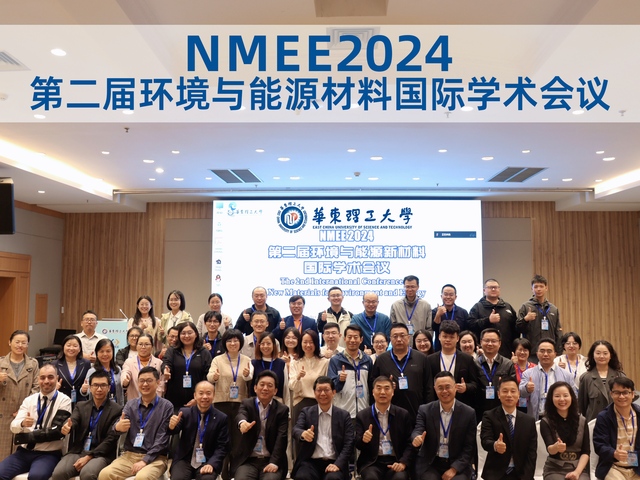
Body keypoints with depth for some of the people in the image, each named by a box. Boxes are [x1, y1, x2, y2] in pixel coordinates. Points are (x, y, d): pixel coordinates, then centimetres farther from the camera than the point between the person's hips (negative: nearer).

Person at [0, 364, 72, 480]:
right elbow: (13, 426, 2)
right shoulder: (29, 400, 11)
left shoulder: (64, 401, -4)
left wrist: (24, 437, -10)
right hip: (24, 451, 5)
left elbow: (56, 431, -12)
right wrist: (22, 423, -21)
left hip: (48, 454, -5)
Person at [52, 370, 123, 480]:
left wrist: (89, 456, -15)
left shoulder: (117, 410, 1)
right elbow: (72, 421, -6)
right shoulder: (81, 406, 14)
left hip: (101, 454, -3)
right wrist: (66, 427, -31)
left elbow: (111, 439, -6)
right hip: (77, 451, 4)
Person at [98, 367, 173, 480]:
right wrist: (117, 427, -26)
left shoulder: (166, 406, -3)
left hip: (155, 457, -4)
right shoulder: (131, 404, 11)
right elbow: (119, 426, -2)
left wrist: (145, 460, -15)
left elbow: (162, 438, -7)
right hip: (129, 455, 4)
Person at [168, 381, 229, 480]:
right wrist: (172, 426, -33)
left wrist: (211, 464, -16)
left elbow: (222, 446, -1)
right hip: (184, 460, 1)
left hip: (207, 462, -1)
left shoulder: (222, 418, -1)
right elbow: (174, 431, -10)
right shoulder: (185, 412, 2)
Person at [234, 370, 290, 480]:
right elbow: (241, 415, -20)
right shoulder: (247, 404, 3)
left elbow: (281, 438, -5)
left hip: (271, 460, 0)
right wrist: (242, 422, -45)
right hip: (248, 460, 0)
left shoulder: (282, 410, 4)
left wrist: (274, 462, -20)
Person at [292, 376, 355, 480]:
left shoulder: (344, 415, 8)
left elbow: (349, 443, 2)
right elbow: (296, 430, -8)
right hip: (310, 462, 1)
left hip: (334, 463, 0)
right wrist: (303, 434, -33)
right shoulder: (306, 412, 10)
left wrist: (338, 464, -15)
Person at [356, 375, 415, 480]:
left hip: (395, 461, 1)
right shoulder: (362, 416, 5)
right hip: (371, 462, 0)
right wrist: (363, 439, -20)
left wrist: (403, 463, -12)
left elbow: (410, 443, 4)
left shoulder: (403, 414, 6)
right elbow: (358, 445, 3)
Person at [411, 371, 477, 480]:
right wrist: (417, 438, -34)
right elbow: (417, 430, -10)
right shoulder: (425, 410, 1)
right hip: (429, 464, 1)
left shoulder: (469, 413, -1)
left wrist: (454, 469, -11)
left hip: (458, 465, 0)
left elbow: (469, 447, -2)